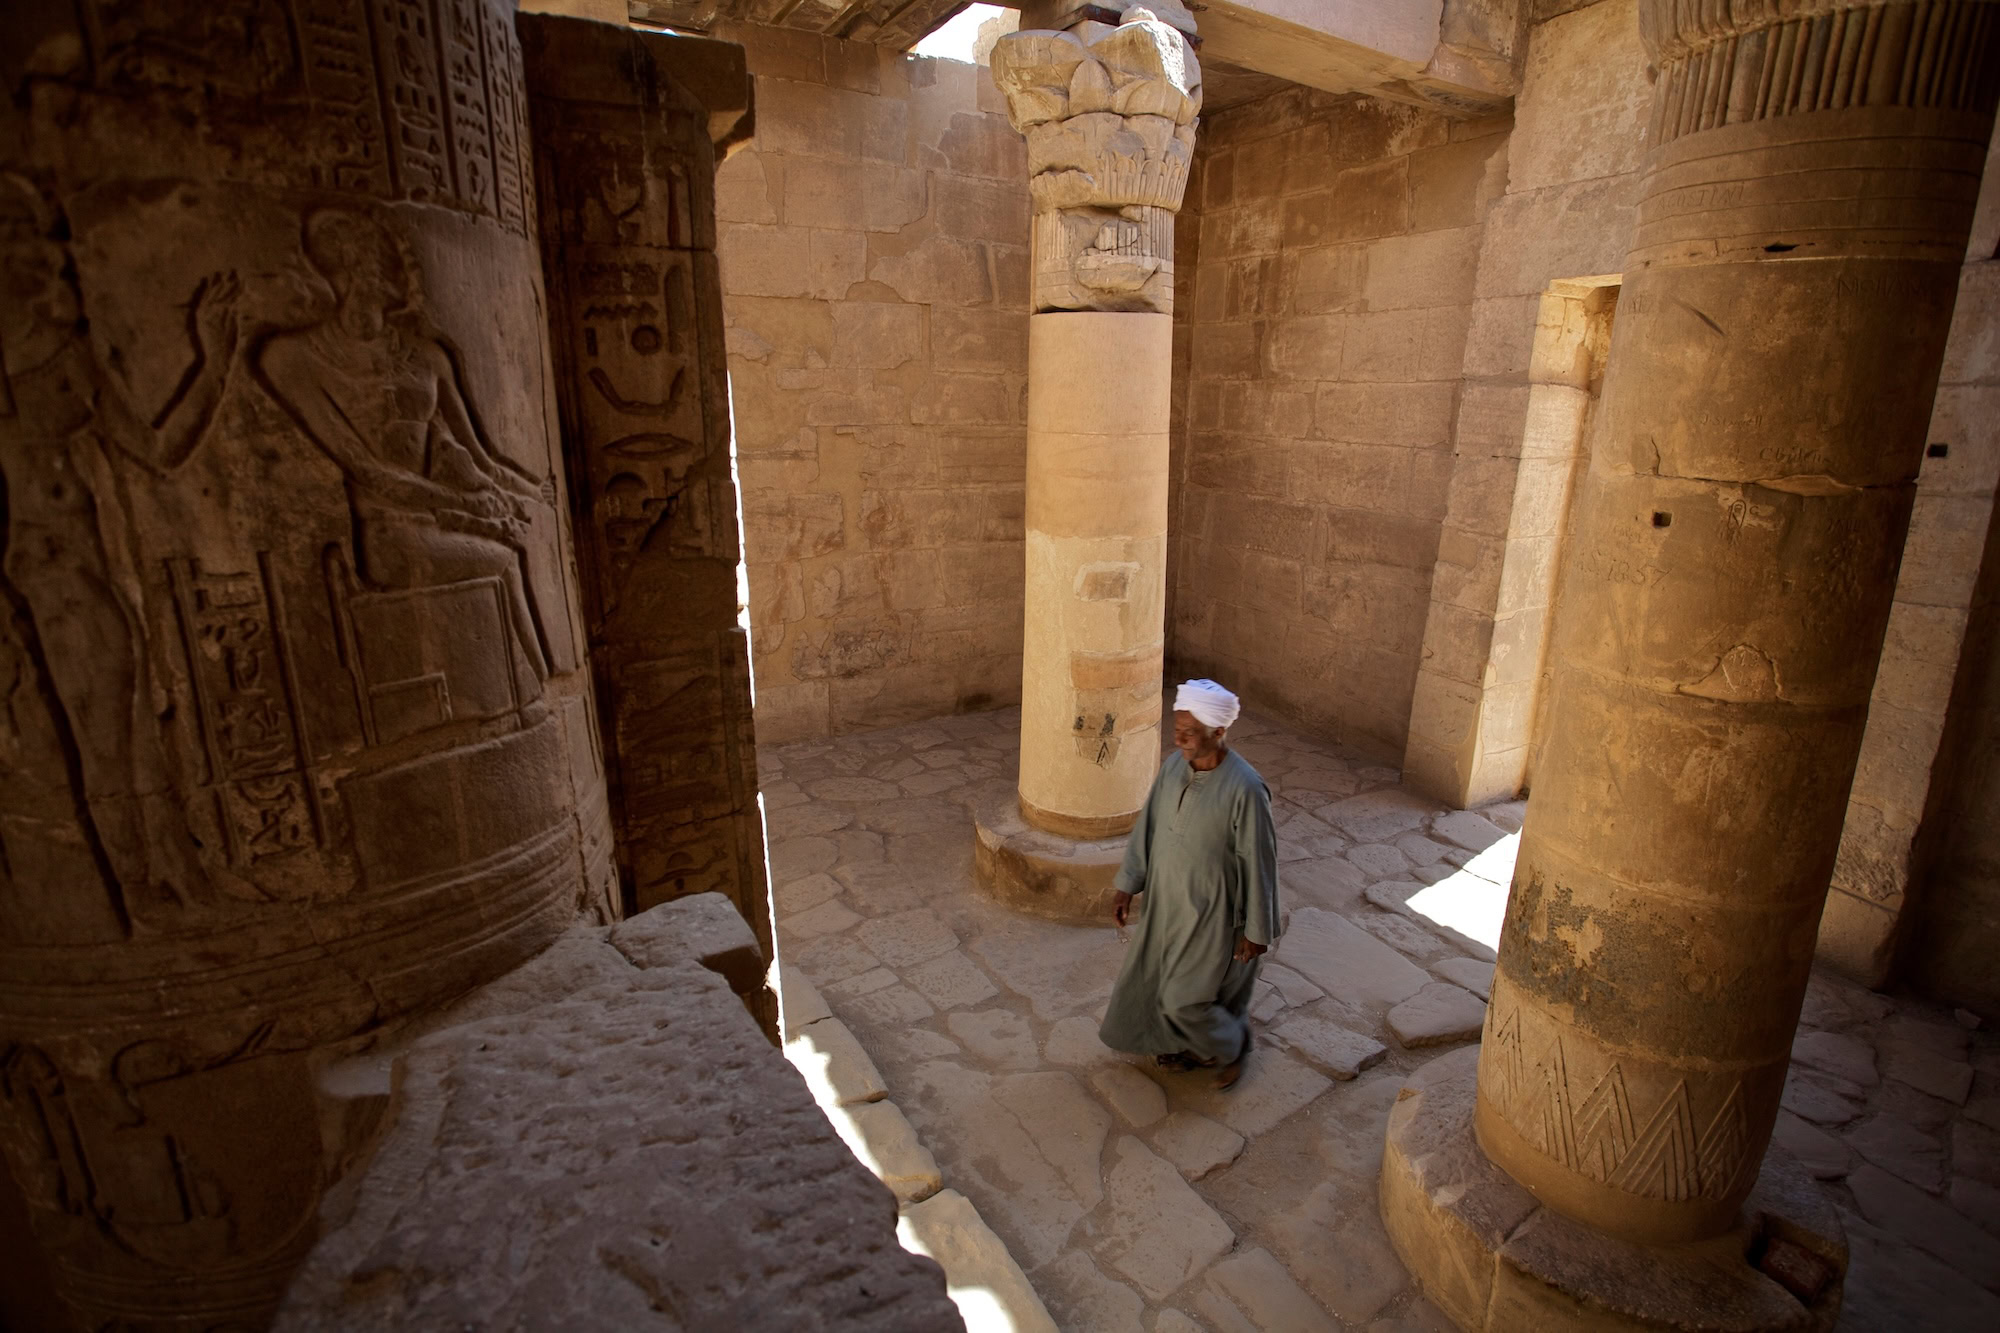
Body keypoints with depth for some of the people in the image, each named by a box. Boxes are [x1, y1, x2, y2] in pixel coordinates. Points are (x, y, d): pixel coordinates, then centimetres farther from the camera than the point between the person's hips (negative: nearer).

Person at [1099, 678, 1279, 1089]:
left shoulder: (1244, 789, -28)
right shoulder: (1174, 765, -8)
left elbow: (1259, 862, -19)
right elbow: (1147, 826, 3)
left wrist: (1257, 930, -12)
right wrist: (1127, 885, 6)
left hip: (1213, 912, -7)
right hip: (1167, 902, 7)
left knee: (1187, 997, 5)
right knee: (1152, 980, 20)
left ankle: (1231, 1048, 36)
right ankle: (1191, 1047, 47)